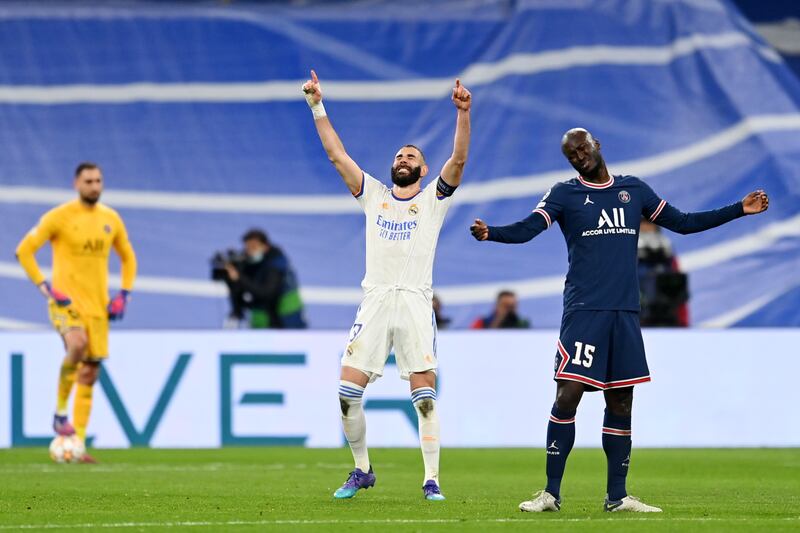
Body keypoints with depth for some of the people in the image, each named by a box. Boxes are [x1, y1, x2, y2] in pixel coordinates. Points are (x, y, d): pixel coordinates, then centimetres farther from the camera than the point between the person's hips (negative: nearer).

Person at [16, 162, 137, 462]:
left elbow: (128, 258, 22)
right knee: (77, 344, -33)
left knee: (89, 374, 3)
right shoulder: (59, 217, -6)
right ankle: (60, 412, -17)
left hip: (97, 305, 5)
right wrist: (45, 288, -12)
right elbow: (24, 250, -6)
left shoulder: (111, 220, 9)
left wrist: (123, 295, 9)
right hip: (66, 301, -5)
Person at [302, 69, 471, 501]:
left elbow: (458, 160, -5)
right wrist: (317, 107, 9)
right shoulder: (373, 195, 16)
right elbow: (336, 154, 14)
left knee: (424, 397, -8)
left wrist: (463, 113, -17)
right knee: (348, 393, -5)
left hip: (416, 304, -2)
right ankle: (361, 470, 12)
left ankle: (431, 480, -4)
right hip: (374, 303, 2)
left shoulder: (434, 198, 9)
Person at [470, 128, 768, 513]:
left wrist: (740, 210, 17)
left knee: (621, 403, 5)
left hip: (625, 313, 4)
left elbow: (683, 223, 21)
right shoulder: (564, 195, 4)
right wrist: (490, 233, -30)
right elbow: (527, 229, -10)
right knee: (567, 395, -12)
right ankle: (551, 493, -5)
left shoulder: (634, 190, 14)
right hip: (583, 310, -4)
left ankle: (617, 496, 12)